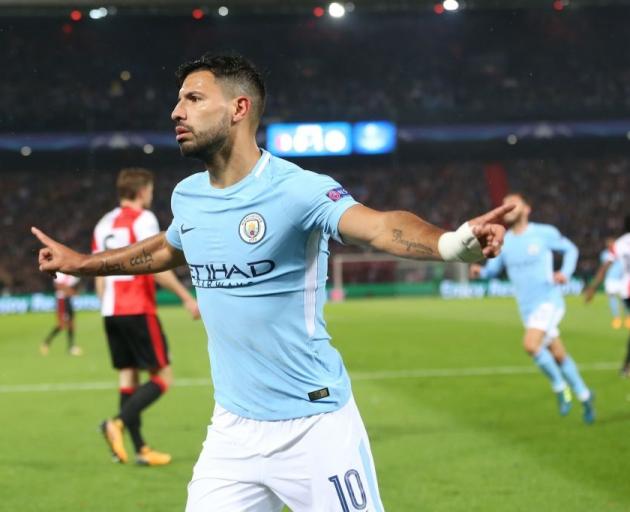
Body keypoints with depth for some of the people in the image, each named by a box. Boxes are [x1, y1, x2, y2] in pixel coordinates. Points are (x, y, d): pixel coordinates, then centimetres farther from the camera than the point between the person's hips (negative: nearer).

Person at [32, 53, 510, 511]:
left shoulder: (296, 189, -17)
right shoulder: (187, 196, 4)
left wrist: (453, 242, -56)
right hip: (232, 429, 6)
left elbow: (380, 226, -36)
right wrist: (82, 262, 41)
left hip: (315, 425, -6)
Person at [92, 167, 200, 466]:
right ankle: (118, 423, -19)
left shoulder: (104, 224, 15)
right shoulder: (142, 219, -7)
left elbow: (99, 276, 16)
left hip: (111, 312, 8)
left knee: (128, 376, 9)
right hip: (138, 310, -8)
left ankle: (140, 449, 8)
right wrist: (187, 298, -11)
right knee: (162, 377, -2)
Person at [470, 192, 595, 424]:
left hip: (549, 301, -5)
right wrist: (480, 272, -13)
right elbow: (493, 268, 10)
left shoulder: (544, 233, -7)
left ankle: (560, 387, -6)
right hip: (527, 308, 5)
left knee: (531, 344, -26)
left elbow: (570, 249, 5)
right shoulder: (503, 242, 4)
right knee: (558, 355, 11)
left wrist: (565, 273, -12)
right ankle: (584, 396, 29)